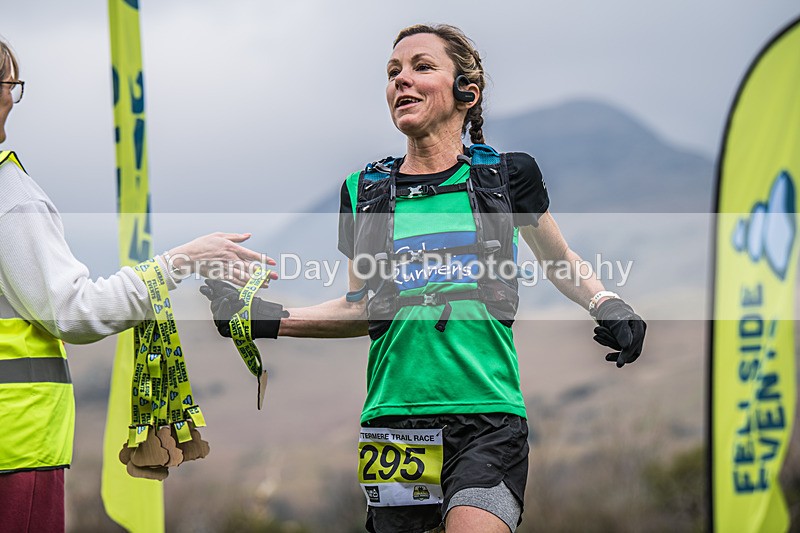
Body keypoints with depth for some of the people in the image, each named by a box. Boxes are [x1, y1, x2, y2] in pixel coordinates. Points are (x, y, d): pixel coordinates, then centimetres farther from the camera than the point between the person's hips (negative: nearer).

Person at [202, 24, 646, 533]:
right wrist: (270, 319, 8)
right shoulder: (365, 191, 11)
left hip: (488, 415, -3)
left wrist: (606, 302, 1)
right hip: (394, 412, 3)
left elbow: (561, 261, 20)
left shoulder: (506, 176, 6)